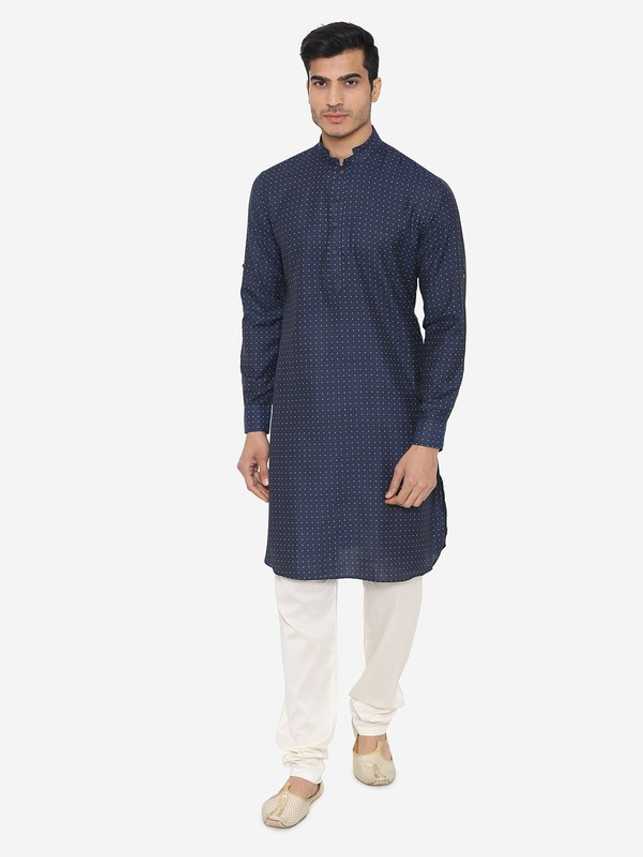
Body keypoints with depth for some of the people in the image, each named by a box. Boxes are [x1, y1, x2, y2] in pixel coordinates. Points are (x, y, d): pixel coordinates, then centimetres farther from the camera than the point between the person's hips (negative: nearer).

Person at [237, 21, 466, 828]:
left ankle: (374, 721, 36)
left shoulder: (424, 193, -6)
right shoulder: (274, 189, 2)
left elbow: (447, 324, -5)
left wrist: (427, 439, -11)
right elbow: (260, 312, 6)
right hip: (302, 427, 2)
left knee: (393, 579, 12)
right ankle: (305, 764, 20)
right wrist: (255, 423, 4)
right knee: (302, 590, 6)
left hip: (391, 426, -1)